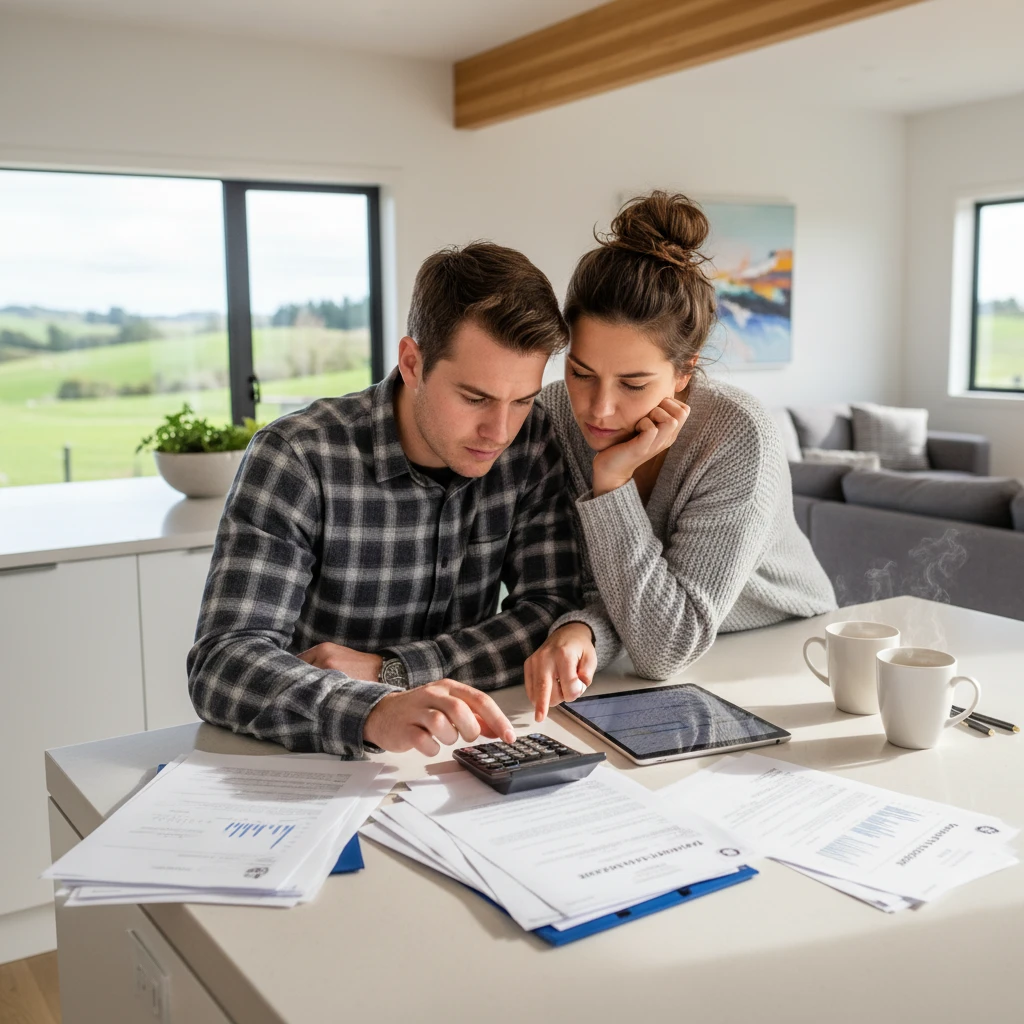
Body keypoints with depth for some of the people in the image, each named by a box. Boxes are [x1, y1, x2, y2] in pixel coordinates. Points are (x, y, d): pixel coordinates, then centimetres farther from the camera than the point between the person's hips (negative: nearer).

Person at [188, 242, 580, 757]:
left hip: (449, 759, 2)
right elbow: (221, 664, -22)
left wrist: (389, 669, -17)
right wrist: (374, 711, -40)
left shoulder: (533, 446, -6)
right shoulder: (295, 459, -17)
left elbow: (554, 609, -6)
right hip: (308, 759, -1)